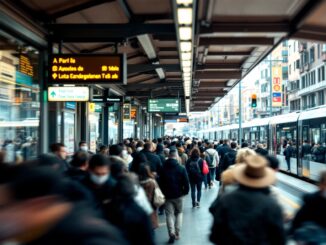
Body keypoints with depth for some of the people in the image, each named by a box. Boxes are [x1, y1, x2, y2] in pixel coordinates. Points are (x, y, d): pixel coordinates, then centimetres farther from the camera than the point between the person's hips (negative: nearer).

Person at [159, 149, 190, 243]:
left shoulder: (163, 168, -2)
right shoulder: (181, 168, -9)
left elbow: (160, 182, 4)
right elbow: (186, 182, -10)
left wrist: (162, 193, 14)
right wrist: (185, 192, 6)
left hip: (167, 195, 1)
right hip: (178, 195, 0)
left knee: (169, 214, 5)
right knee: (179, 213, 17)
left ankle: (171, 232, -13)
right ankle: (177, 233, 10)